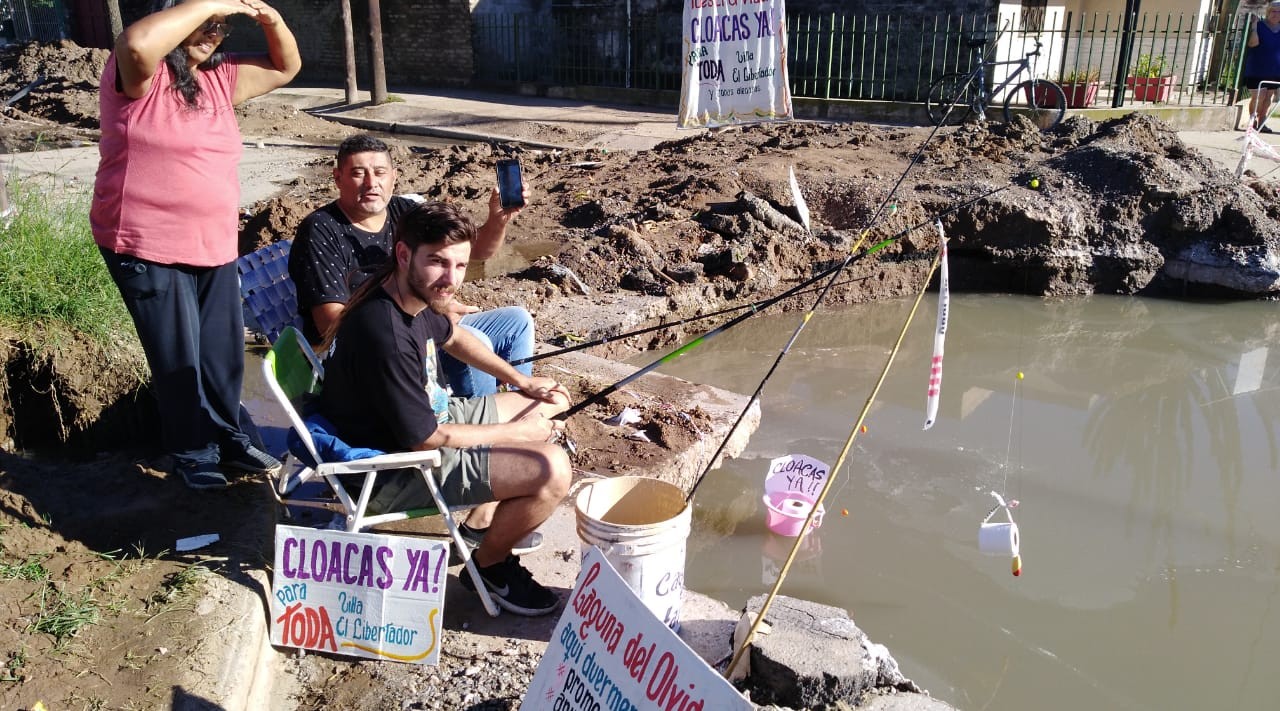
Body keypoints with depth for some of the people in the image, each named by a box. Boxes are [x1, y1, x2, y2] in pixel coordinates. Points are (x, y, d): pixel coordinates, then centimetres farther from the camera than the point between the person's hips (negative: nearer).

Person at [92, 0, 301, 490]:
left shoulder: (220, 79, 10)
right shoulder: (139, 75, -11)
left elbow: (285, 68, 17)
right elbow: (137, 42, -35)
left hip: (215, 246, 7)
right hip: (147, 248, -6)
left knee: (224, 353, 16)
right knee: (179, 359, 5)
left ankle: (229, 439, 34)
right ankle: (194, 456, 24)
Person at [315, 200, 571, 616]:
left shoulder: (414, 295, -5)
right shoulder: (385, 333, -33)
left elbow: (451, 337, 19)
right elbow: (426, 438, -27)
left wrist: (523, 383, 14)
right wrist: (516, 432, -14)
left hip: (430, 419, 10)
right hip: (395, 470, -10)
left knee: (554, 402, 17)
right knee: (552, 469, -23)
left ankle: (500, 514, 30)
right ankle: (489, 567, 4)